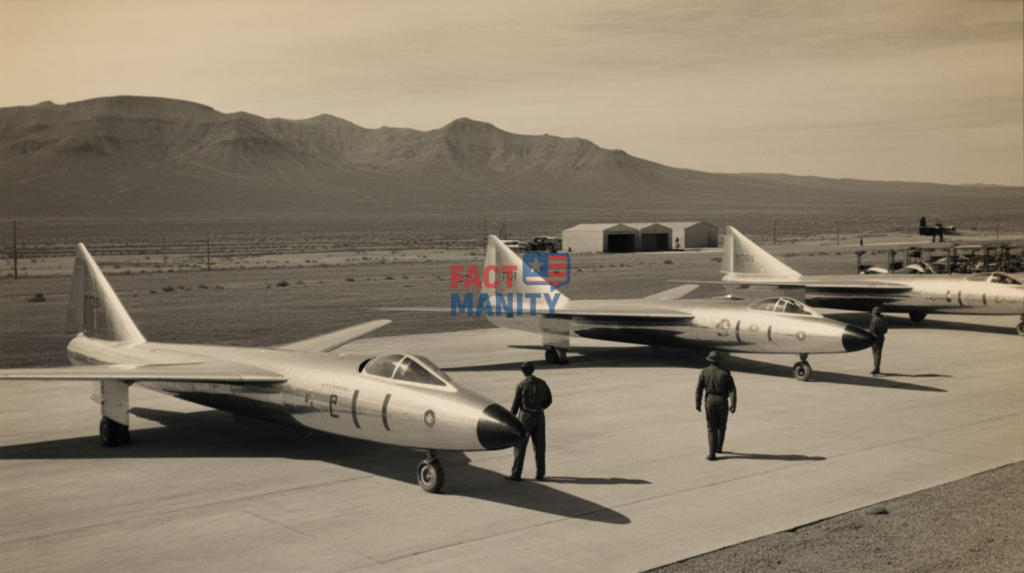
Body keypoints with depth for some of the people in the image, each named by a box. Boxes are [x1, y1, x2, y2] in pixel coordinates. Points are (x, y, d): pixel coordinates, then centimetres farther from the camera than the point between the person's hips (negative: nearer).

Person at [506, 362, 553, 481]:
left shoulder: (521, 385, -12)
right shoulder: (542, 383, 2)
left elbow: (516, 403, -9)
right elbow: (548, 400, 7)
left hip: (525, 416, -4)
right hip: (539, 416, 4)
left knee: (520, 445, 2)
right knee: (539, 445, 12)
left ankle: (516, 474, 3)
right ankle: (540, 473, 15)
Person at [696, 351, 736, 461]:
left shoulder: (704, 372, 0)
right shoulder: (725, 372, -2)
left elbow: (699, 389, -4)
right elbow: (732, 389, -9)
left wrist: (698, 404, 0)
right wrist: (733, 404, -12)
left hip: (709, 401, 0)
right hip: (722, 401, 0)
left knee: (712, 428, 3)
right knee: (721, 426, 22)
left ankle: (712, 453, -7)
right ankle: (718, 447, 37)